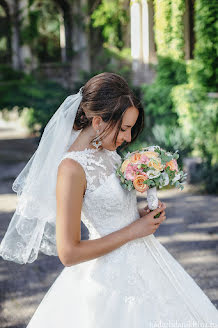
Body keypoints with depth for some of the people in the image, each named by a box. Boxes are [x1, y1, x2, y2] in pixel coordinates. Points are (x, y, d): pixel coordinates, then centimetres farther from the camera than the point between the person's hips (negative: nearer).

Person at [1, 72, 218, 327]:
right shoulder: (72, 168, -24)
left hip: (141, 261, 9)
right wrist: (133, 230, -18)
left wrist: (139, 214, -1)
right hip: (114, 276, -9)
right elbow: (68, 253, -25)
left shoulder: (105, 151, 1)